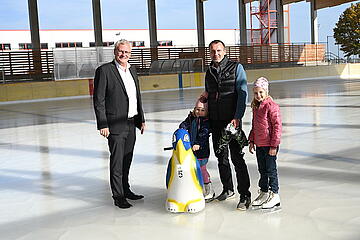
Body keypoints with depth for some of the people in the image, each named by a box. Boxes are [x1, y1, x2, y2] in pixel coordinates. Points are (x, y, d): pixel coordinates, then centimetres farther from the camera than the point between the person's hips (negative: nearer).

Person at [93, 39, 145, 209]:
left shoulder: (132, 70, 14)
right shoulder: (104, 70, -9)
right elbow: (98, 100, -11)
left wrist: (141, 119, 15)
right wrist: (102, 125, -15)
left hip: (131, 125, 7)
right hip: (115, 126, -7)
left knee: (127, 160, 16)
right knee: (117, 162, 0)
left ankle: (125, 190, 30)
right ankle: (118, 196, 10)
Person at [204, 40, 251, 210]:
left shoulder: (236, 68, -2)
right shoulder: (209, 72, 15)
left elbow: (242, 94, -8)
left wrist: (237, 117, -17)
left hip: (232, 120, -6)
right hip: (215, 121, 6)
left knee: (237, 157, -8)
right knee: (221, 156, 12)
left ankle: (244, 195, -2)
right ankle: (228, 189, 27)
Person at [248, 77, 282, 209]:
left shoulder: (271, 106, -15)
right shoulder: (256, 106, 11)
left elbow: (277, 126, -16)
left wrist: (274, 145, -18)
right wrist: (251, 141, 17)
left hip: (269, 145, -8)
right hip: (259, 145, 8)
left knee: (271, 170, 0)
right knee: (262, 170, 16)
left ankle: (274, 194, 10)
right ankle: (264, 192, 27)